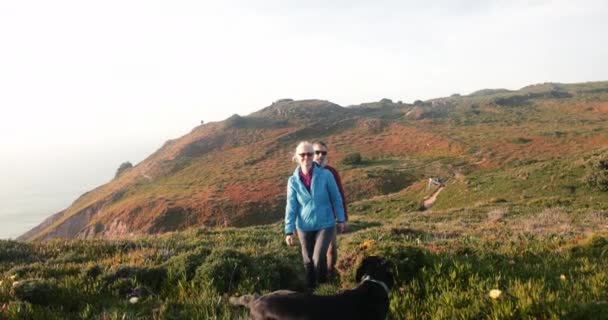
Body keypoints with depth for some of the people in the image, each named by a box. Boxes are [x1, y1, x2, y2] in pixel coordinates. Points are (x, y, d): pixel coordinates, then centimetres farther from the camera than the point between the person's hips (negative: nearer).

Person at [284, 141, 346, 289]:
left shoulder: (325, 175, -12)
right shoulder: (293, 181, -7)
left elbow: (336, 198, -2)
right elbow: (291, 207, -6)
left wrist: (341, 219, 1)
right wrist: (289, 231, -8)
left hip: (325, 224, -2)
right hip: (304, 227, 2)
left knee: (318, 258, -10)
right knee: (308, 261, 12)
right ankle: (310, 289, 33)